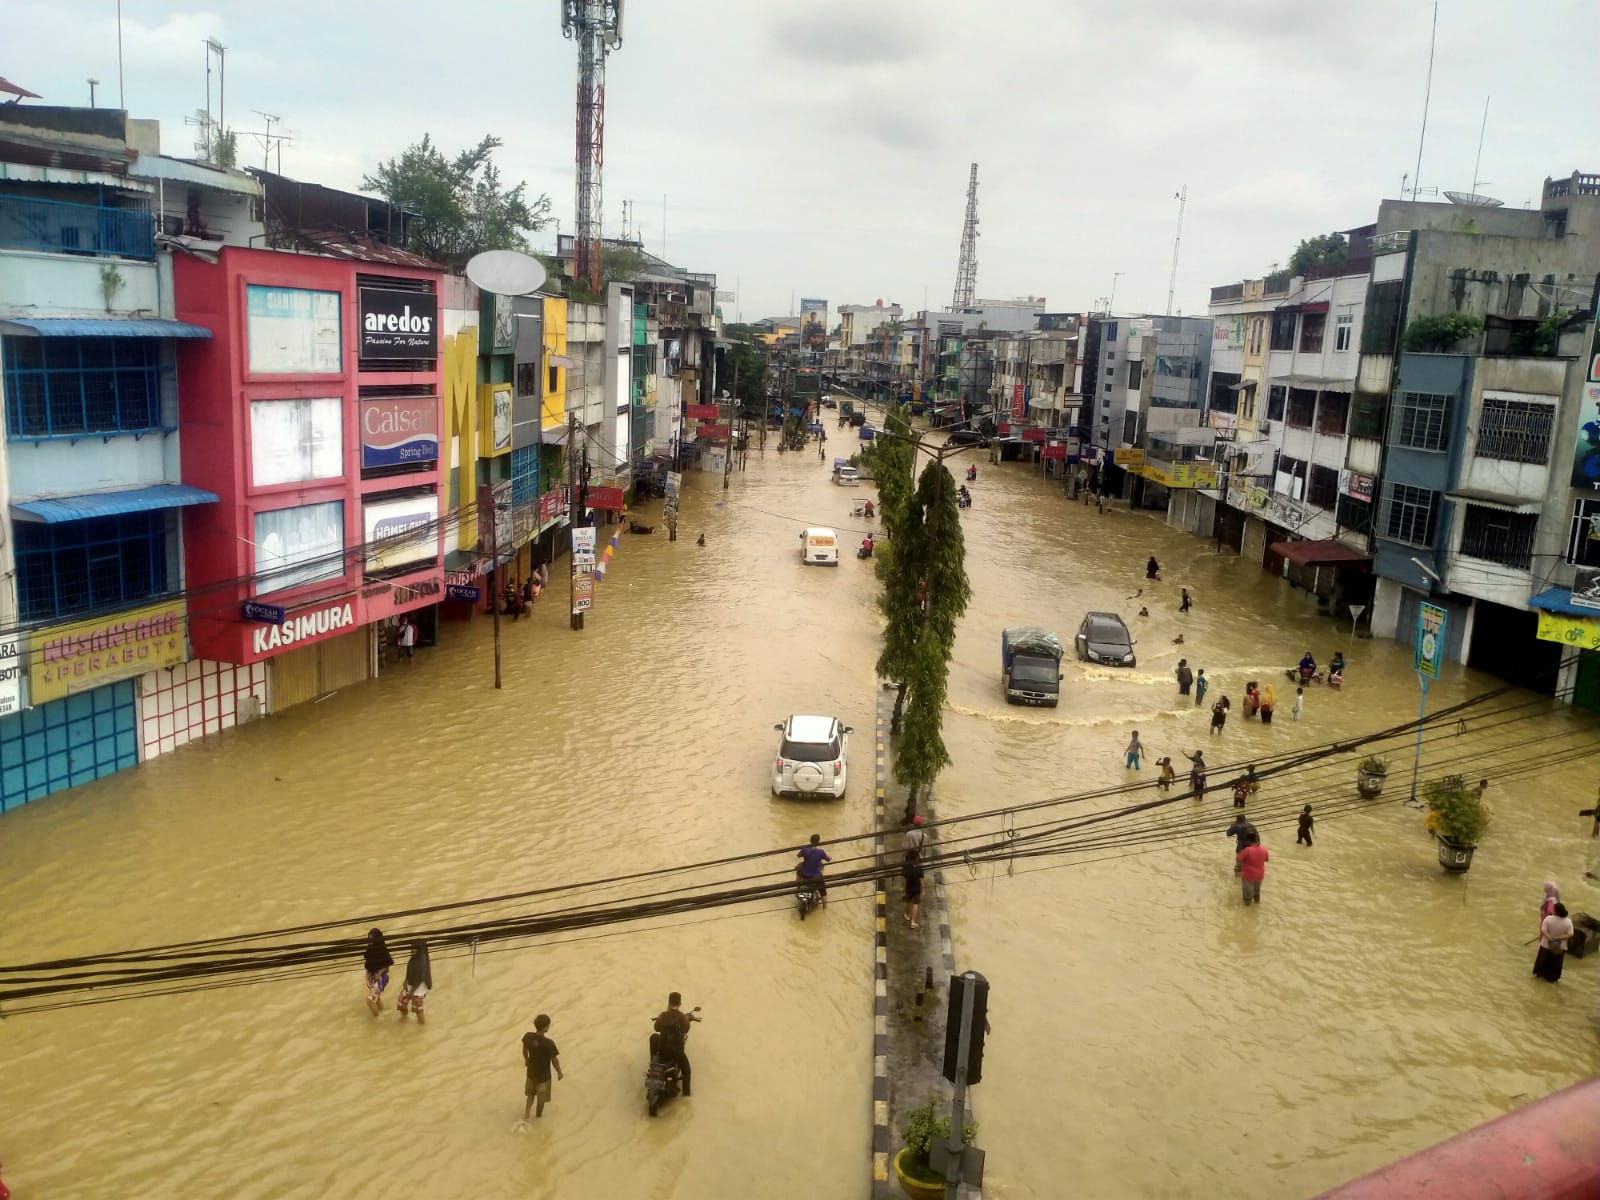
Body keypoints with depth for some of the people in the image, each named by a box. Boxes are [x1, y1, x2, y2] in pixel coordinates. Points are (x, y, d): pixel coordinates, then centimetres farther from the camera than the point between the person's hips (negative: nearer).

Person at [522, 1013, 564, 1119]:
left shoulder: (528, 1036, -21)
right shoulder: (548, 1044, -35)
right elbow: (554, 1060, -21)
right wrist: (559, 1072, -2)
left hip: (531, 1071, 4)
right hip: (543, 1074, -4)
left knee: (531, 1093, 31)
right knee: (541, 1096, 23)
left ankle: (526, 1113, 27)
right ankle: (538, 1115, 43)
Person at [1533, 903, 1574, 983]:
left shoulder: (1548, 919, -22)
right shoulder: (1568, 921, -17)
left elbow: (1543, 930, -24)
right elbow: (1570, 934, -18)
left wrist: (1550, 939, -22)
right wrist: (1558, 938, -18)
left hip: (1547, 944, -1)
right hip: (1560, 947, 1)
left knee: (1543, 960, 21)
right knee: (1556, 963, 19)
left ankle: (1540, 974, 38)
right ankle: (1553, 978, 31)